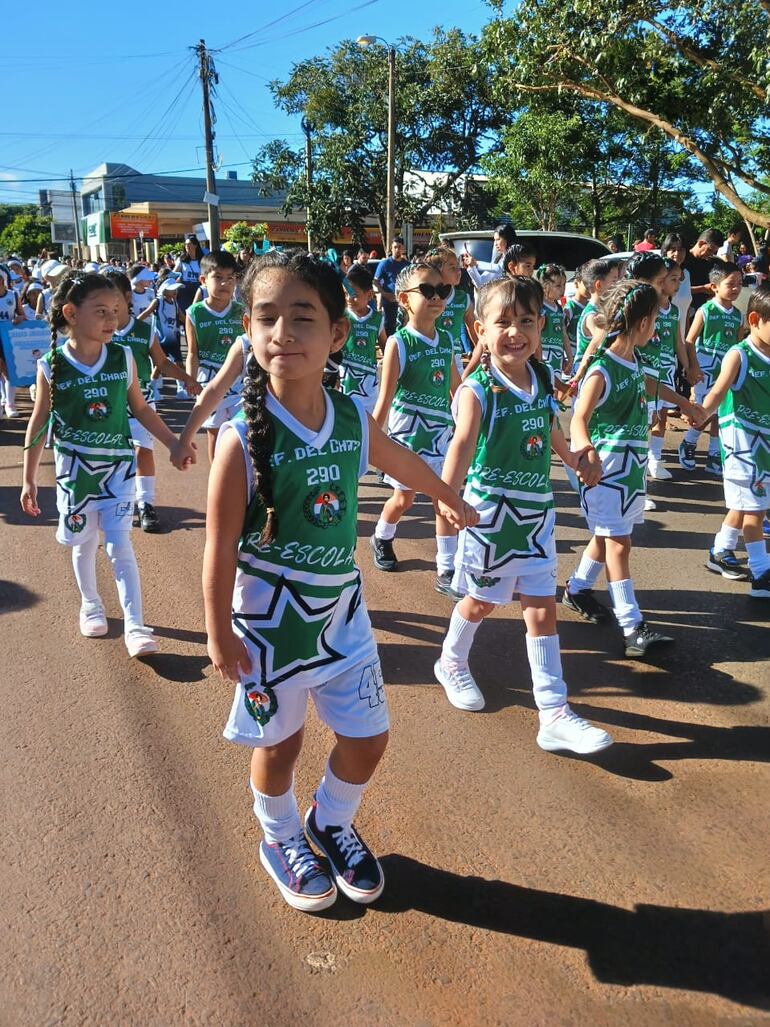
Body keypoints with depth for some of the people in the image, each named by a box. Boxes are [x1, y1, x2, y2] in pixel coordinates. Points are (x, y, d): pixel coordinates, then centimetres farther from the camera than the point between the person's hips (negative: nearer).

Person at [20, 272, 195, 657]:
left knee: (119, 545, -2)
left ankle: (135, 626, 1)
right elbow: (39, 425, -3)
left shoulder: (124, 359, -7)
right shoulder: (51, 366, -11)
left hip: (118, 465, 0)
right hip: (75, 468, 0)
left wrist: (174, 444, 1)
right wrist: (29, 480, -1)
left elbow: (141, 409, 5)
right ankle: (90, 604, 38)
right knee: (84, 543, 15)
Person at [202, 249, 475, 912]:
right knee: (281, 742, 14)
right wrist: (219, 633, -10)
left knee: (367, 737, 12)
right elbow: (220, 546, -14)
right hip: (271, 620, -4)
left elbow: (405, 463, 14)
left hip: (343, 612, 4)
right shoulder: (244, 440, -21)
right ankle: (281, 839, 43)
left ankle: (332, 823, 42)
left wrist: (451, 501, 30)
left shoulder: (354, 421, -8)